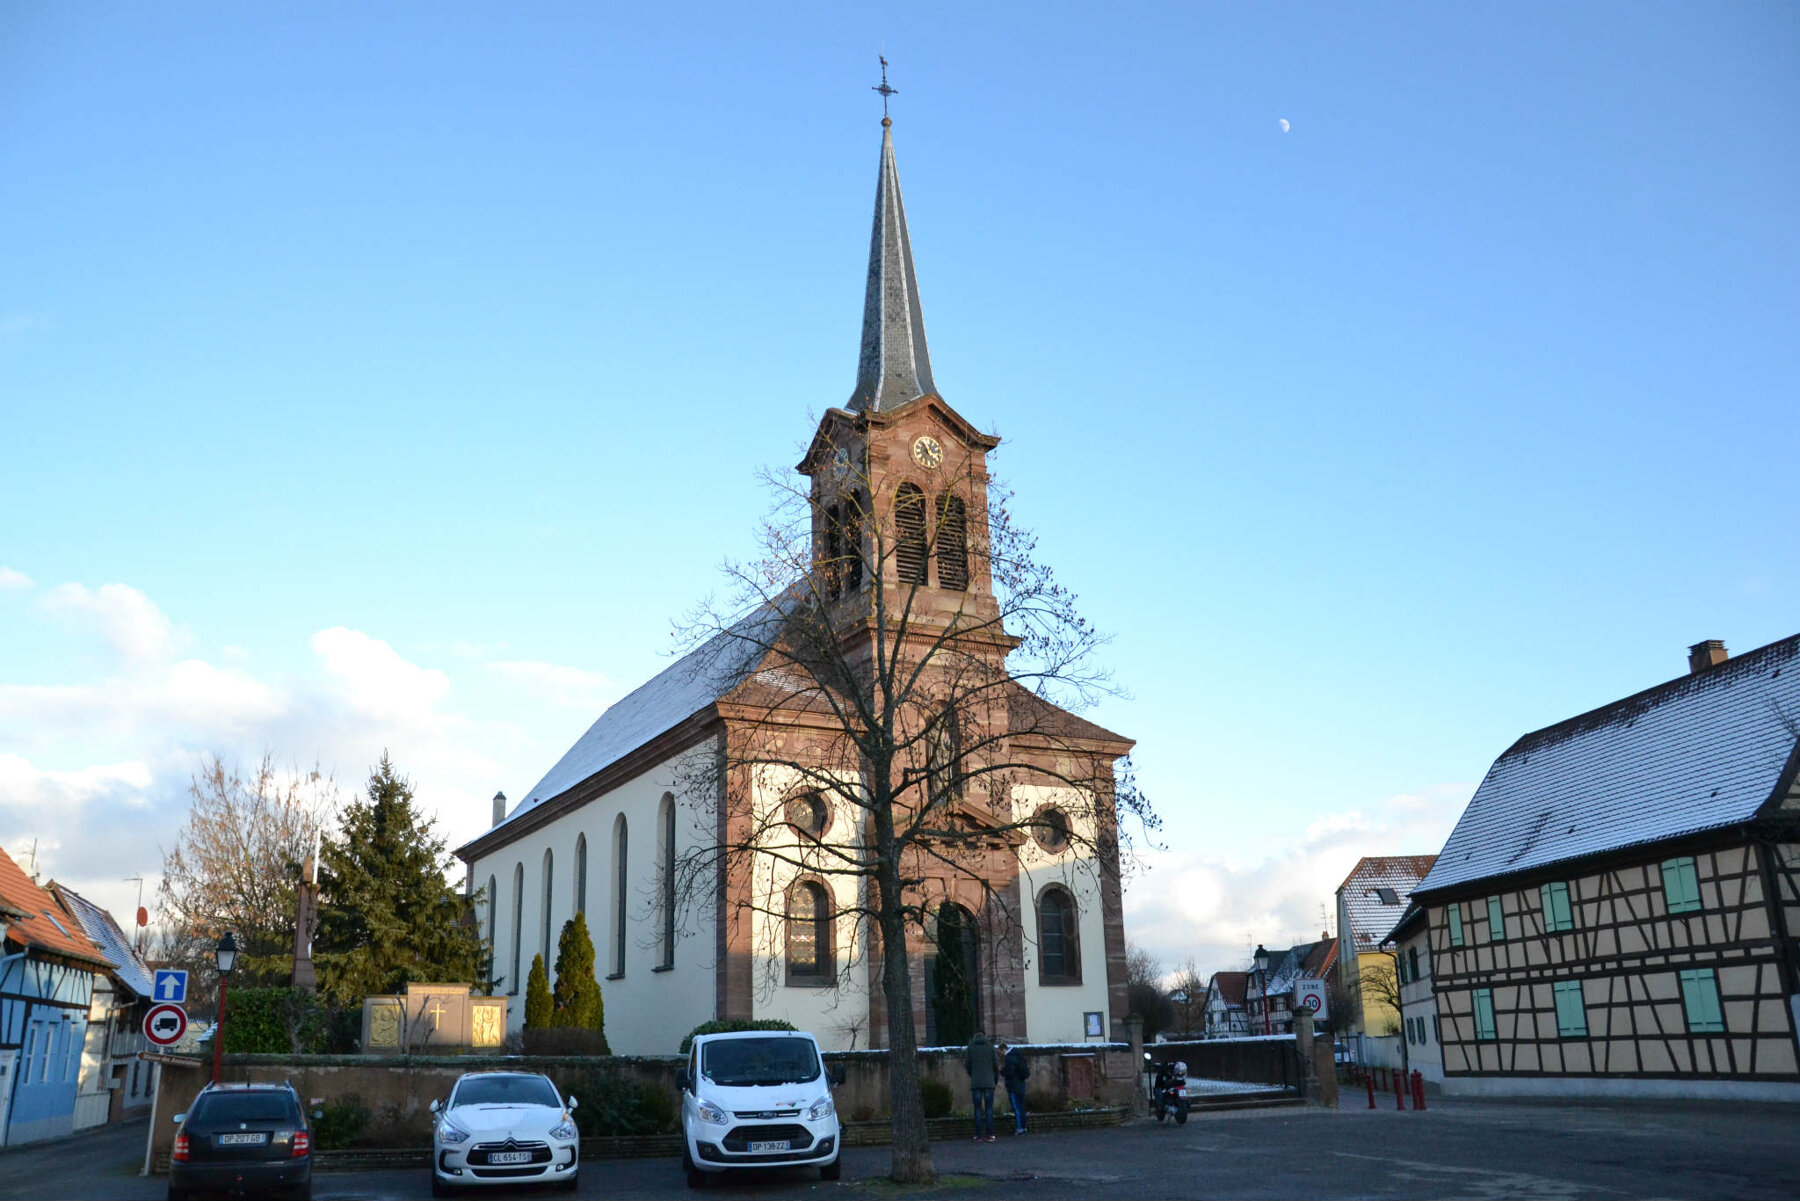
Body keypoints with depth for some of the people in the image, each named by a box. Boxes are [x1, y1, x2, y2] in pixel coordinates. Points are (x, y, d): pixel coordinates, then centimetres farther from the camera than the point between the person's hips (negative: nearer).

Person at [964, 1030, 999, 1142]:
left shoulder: (970, 1047, 2)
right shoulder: (990, 1047, 0)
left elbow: (967, 1065, 5)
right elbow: (996, 1064, 1)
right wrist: (996, 1074, 21)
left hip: (975, 1083, 1)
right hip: (989, 1082, 0)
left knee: (978, 1109, 3)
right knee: (989, 1109, 2)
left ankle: (979, 1136, -1)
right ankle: (989, 1135, -3)